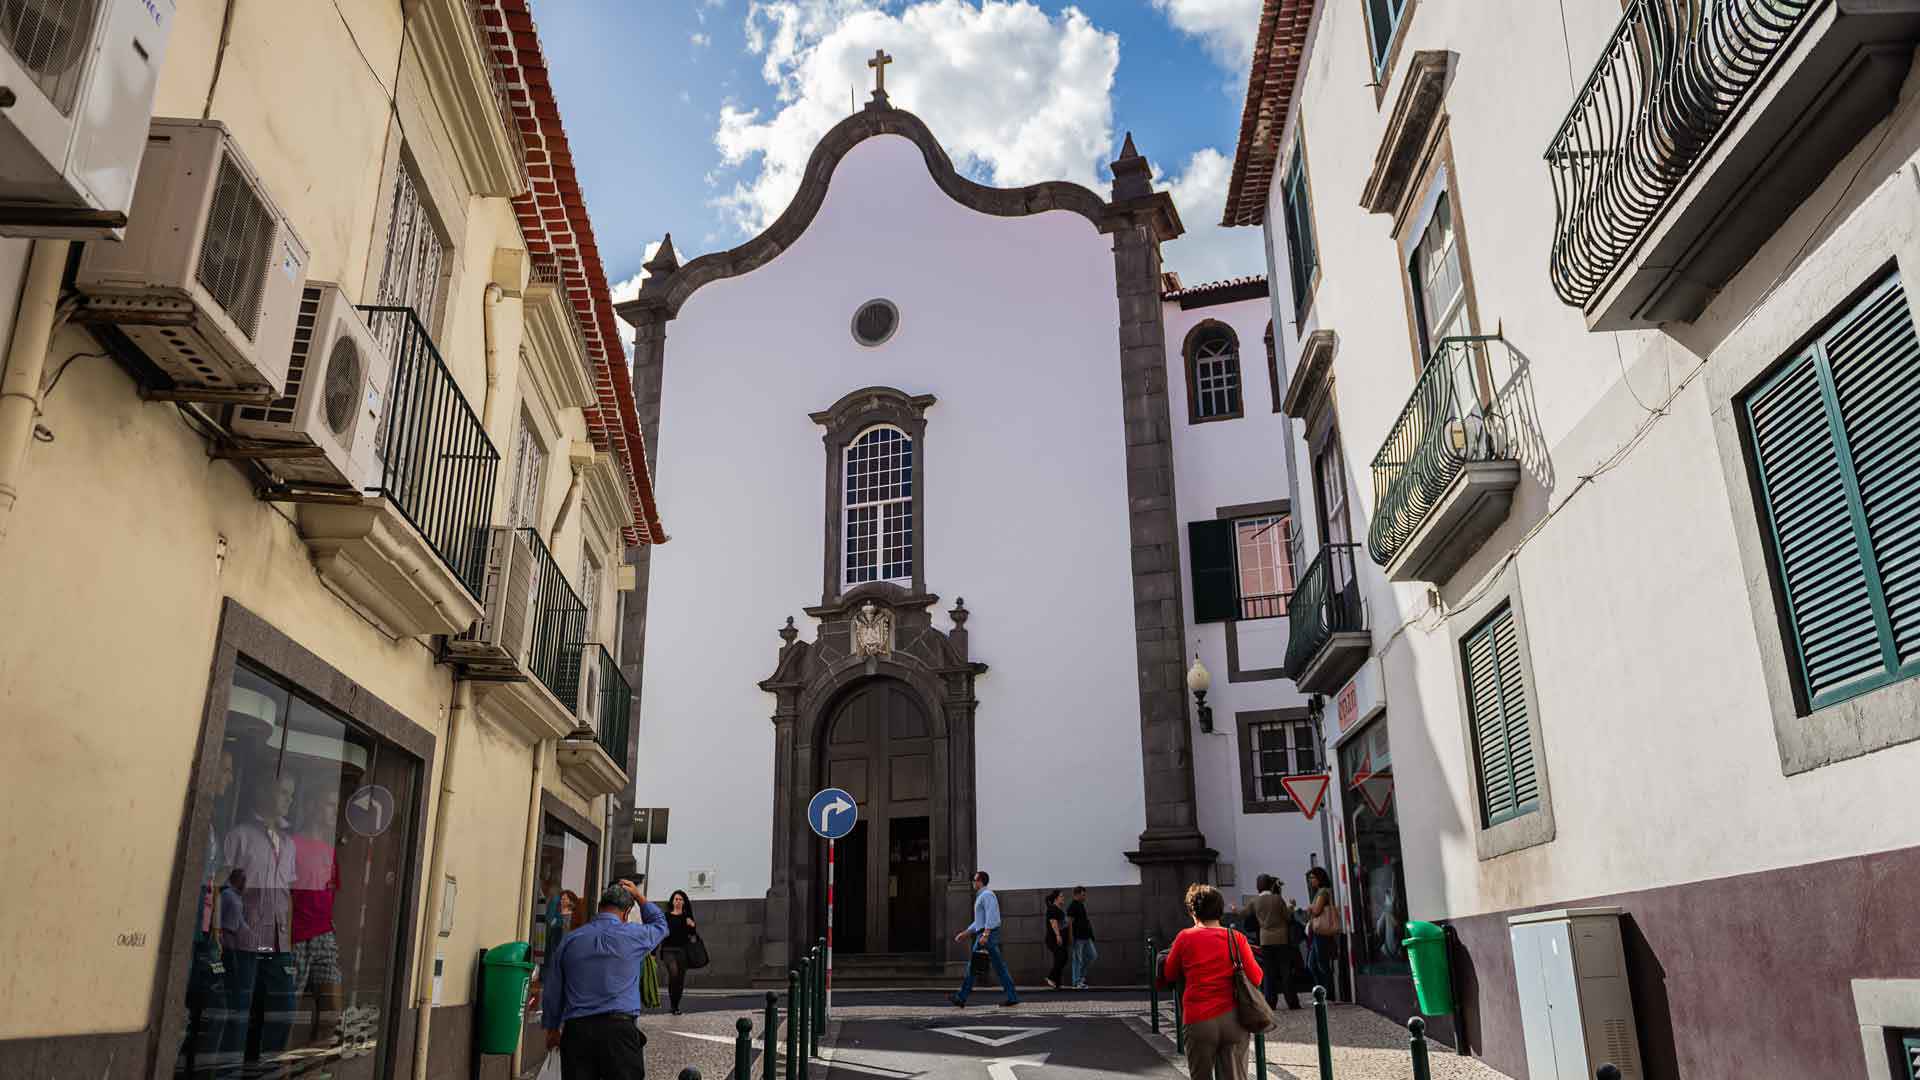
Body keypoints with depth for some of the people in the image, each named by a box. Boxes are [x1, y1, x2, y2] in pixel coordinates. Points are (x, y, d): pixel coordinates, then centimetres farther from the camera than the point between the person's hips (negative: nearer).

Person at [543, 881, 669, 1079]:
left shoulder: (570, 940, 11)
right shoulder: (633, 936, 1)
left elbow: (553, 991, 17)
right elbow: (660, 925, 24)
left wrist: (552, 1028, 30)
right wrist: (639, 896, 29)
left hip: (575, 1030, 4)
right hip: (618, 1028, -3)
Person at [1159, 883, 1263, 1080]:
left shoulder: (1185, 938, 0)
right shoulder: (1236, 938, 1)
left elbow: (1168, 975, 11)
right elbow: (1256, 978, 2)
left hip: (1199, 1020, -1)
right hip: (1234, 1019, 1)